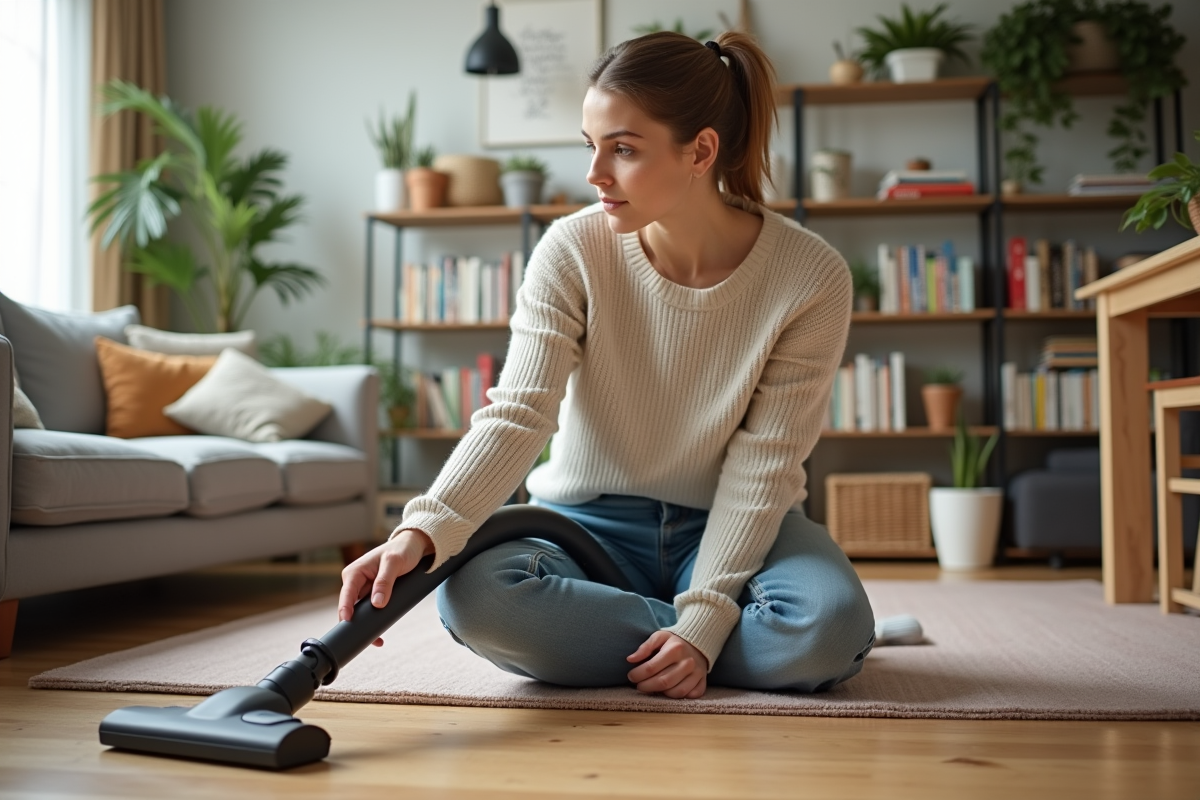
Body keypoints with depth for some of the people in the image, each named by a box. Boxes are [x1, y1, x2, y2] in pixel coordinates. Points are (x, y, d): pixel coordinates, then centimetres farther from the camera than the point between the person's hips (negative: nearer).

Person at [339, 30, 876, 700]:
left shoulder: (811, 276, -16)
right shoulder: (574, 251, -14)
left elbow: (764, 463, -16)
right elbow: (518, 415, -22)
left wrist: (705, 620, -23)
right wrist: (422, 531, -38)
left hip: (728, 525, -1)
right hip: (590, 521, 2)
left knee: (828, 625, -32)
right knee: (474, 596, -30)